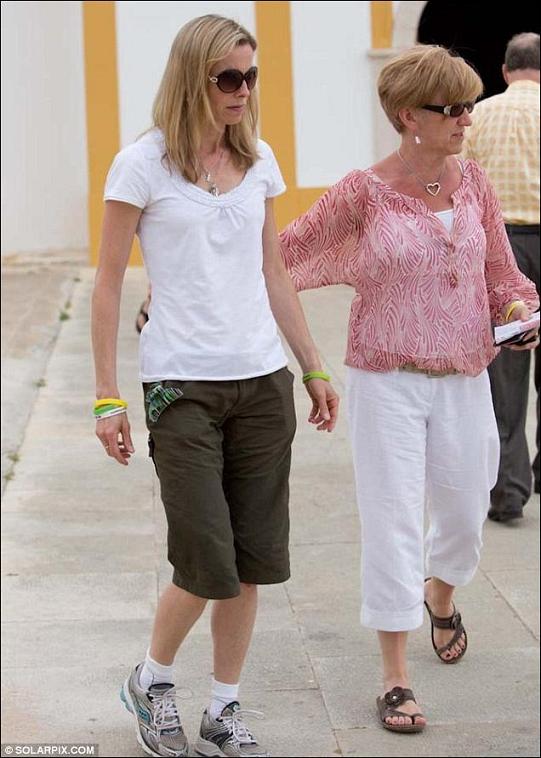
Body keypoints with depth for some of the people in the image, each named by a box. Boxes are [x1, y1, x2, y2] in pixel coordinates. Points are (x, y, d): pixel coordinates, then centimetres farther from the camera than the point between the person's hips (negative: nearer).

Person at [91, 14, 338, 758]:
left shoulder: (258, 160, 9)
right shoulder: (143, 165, -6)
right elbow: (109, 285, -4)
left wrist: (315, 368, 14)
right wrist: (107, 398, -7)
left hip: (262, 381, 5)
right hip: (182, 386, -5)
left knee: (252, 562, 5)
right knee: (209, 564, -5)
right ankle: (151, 682, 22)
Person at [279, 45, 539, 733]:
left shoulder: (472, 184, 2)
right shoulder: (364, 192, -9)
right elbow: (287, 250, -2)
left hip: (462, 379, 4)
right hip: (386, 380, -4)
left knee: (465, 511, 15)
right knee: (393, 521, -3)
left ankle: (441, 594, 50)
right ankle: (395, 678, 9)